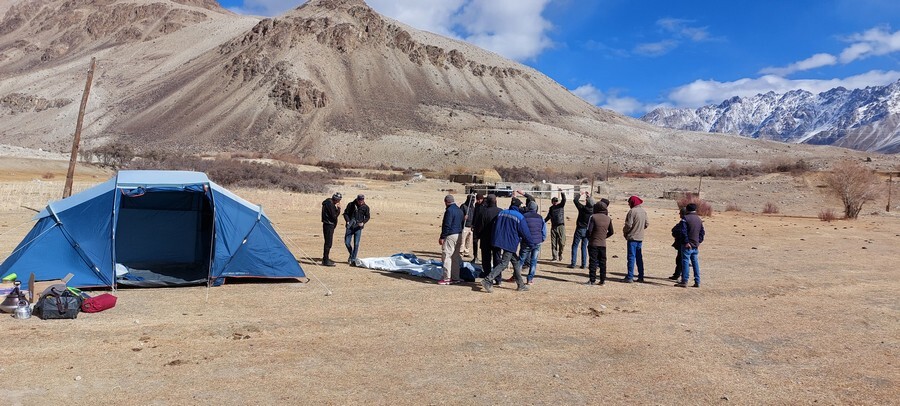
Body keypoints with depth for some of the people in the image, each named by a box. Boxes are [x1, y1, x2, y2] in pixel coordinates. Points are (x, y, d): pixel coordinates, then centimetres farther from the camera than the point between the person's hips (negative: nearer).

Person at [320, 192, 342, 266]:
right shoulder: (329, 204, -17)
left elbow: (334, 215, 15)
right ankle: (326, 261, -3)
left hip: (329, 225, 11)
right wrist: (338, 208, -10)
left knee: (328, 242, 17)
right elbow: (334, 216, -20)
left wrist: (337, 208, 2)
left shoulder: (330, 203, 14)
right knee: (328, 243, -7)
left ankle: (326, 259, 26)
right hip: (329, 225, -11)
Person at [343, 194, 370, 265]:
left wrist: (363, 222, -13)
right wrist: (347, 221, -14)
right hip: (350, 227, 1)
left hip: (358, 228, -1)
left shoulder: (366, 207, -2)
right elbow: (345, 213, 2)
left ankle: (353, 260, 3)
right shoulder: (351, 205, -3)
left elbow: (367, 217, 6)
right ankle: (351, 254, 27)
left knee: (356, 244, -5)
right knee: (347, 243, 0)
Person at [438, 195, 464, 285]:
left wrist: (442, 237, -15)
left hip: (450, 236, -9)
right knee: (455, 257, 13)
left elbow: (446, 226, -18)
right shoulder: (459, 210, 14)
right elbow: (462, 223, 19)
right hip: (459, 236, 9)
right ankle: (455, 277, 16)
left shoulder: (449, 211, -14)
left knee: (447, 256, -6)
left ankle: (447, 278, -6)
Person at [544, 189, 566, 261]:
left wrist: (562, 193, -29)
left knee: (561, 242, -3)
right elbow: (548, 217, 19)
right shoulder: (551, 208, 11)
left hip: (561, 226, -3)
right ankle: (555, 257, 9)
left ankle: (560, 254, 18)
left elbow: (564, 200, -17)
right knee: (553, 243, 2)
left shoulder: (561, 206, 2)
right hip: (553, 227, 3)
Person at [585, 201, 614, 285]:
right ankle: (603, 280, 13)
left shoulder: (593, 217, -10)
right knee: (602, 262, 10)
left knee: (593, 262, 0)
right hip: (603, 244, 4)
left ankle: (592, 280, 1)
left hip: (593, 243, -4)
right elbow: (611, 232, 10)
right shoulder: (608, 219, 5)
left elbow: (589, 230, -13)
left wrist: (589, 238, 3)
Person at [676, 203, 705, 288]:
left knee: (685, 262, -5)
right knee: (695, 263, 11)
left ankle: (684, 281, -6)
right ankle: (697, 282, 12)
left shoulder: (686, 218, -10)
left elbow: (684, 231, -17)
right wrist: (699, 242, 14)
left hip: (687, 245, -6)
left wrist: (686, 242, -16)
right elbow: (702, 232, 15)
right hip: (696, 245, 7)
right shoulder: (699, 219, 13)